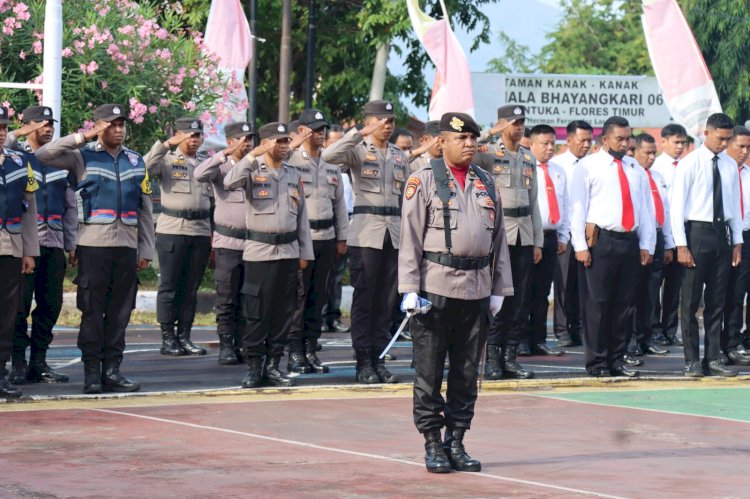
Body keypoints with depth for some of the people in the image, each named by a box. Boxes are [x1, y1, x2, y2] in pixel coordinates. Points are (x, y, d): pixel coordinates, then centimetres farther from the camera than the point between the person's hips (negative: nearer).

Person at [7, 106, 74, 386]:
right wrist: (17, 135, -21)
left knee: (50, 304, 5)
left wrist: (71, 244, 14)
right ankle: (18, 363, 0)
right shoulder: (15, 155, 4)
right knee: (20, 303, -4)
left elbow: (70, 205, 18)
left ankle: (39, 362, 12)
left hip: (54, 244, 5)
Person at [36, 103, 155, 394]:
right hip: (94, 244, -4)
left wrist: (146, 249, 9)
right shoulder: (83, 157, 4)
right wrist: (83, 138, -11)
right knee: (92, 310, -3)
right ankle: (91, 372, 1)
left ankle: (112, 370, 10)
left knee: (120, 312, 4)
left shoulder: (136, 161, 15)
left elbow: (145, 209, 15)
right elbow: (43, 155, -11)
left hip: (127, 246, 4)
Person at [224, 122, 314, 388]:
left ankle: (273, 363, 14)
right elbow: (230, 182, -23)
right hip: (259, 251, -5)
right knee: (256, 310, -3)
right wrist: (253, 155, -25)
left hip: (288, 251, 5)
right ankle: (254, 366, 4)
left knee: (283, 310, 6)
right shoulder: (253, 171, -2)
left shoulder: (294, 174, 13)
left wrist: (305, 253, 12)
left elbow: (302, 215, 14)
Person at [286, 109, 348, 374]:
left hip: (326, 237, 6)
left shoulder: (331, 165, 15)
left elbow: (339, 202, 19)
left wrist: (342, 238, 16)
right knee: (298, 295, -6)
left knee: (319, 296, 7)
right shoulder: (291, 161, -4)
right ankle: (295, 352, -2)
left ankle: (311, 349, 14)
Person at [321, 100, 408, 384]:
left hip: (394, 234, 5)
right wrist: (361, 134, -22)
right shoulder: (358, 151, 0)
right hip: (366, 232, -5)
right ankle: (363, 362, 0)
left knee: (387, 299, 6)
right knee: (364, 297, -3)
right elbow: (329, 156, -20)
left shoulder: (400, 157, 16)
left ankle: (379, 358, 11)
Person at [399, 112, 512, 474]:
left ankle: (456, 443, 16)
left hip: (477, 290, 5)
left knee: (466, 373, 8)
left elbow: (498, 237, 16)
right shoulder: (424, 181, -2)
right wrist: (409, 290, -11)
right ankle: (433, 446, 6)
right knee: (429, 373, 0)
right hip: (436, 287, -5)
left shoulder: (486, 183, 13)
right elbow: (410, 238, -5)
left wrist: (499, 289, 11)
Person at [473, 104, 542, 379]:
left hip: (524, 234, 5)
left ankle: (510, 354, 9)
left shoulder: (529, 158, 15)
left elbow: (533, 201, 17)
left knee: (521, 297, 4)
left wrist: (538, 241, 13)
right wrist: (490, 133, -15)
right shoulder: (488, 153, 0)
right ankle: (492, 354, 0)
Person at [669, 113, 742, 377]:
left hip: (722, 235, 5)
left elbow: (735, 205, 15)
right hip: (697, 232, -5)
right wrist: (681, 245, -13)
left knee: (717, 301, 8)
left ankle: (713, 359, 13)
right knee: (691, 301, -1)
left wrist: (737, 242, 10)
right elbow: (677, 206, -8)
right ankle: (692, 361, 3)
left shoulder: (730, 166, 9)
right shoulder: (690, 164, -6)